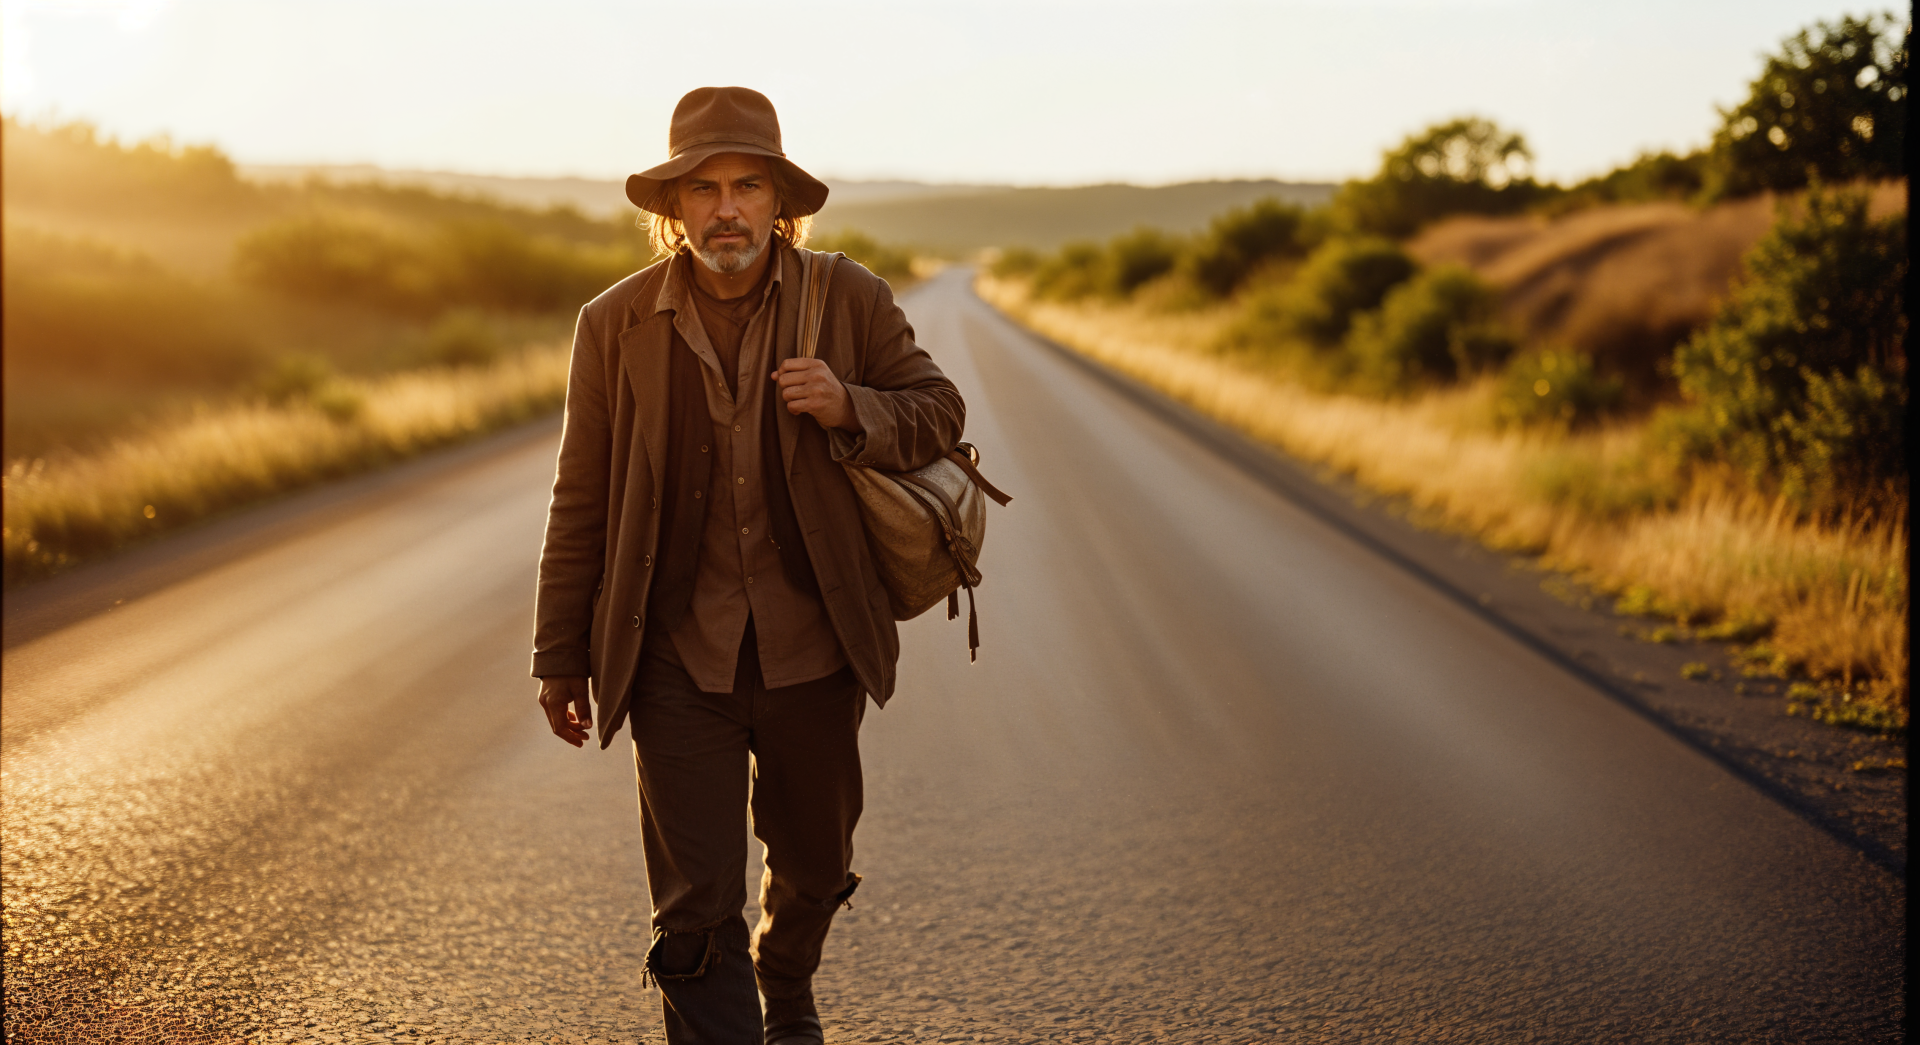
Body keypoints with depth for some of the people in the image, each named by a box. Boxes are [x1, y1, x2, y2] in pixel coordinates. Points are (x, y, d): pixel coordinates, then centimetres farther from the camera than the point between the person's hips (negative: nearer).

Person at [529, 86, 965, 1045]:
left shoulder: (851, 302, -4)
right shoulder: (615, 325, -4)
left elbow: (938, 412, 5)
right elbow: (580, 504, 2)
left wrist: (851, 409, -17)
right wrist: (561, 657, 5)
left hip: (813, 651, 2)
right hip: (678, 661, -2)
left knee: (813, 866, 21)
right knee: (697, 903, -5)